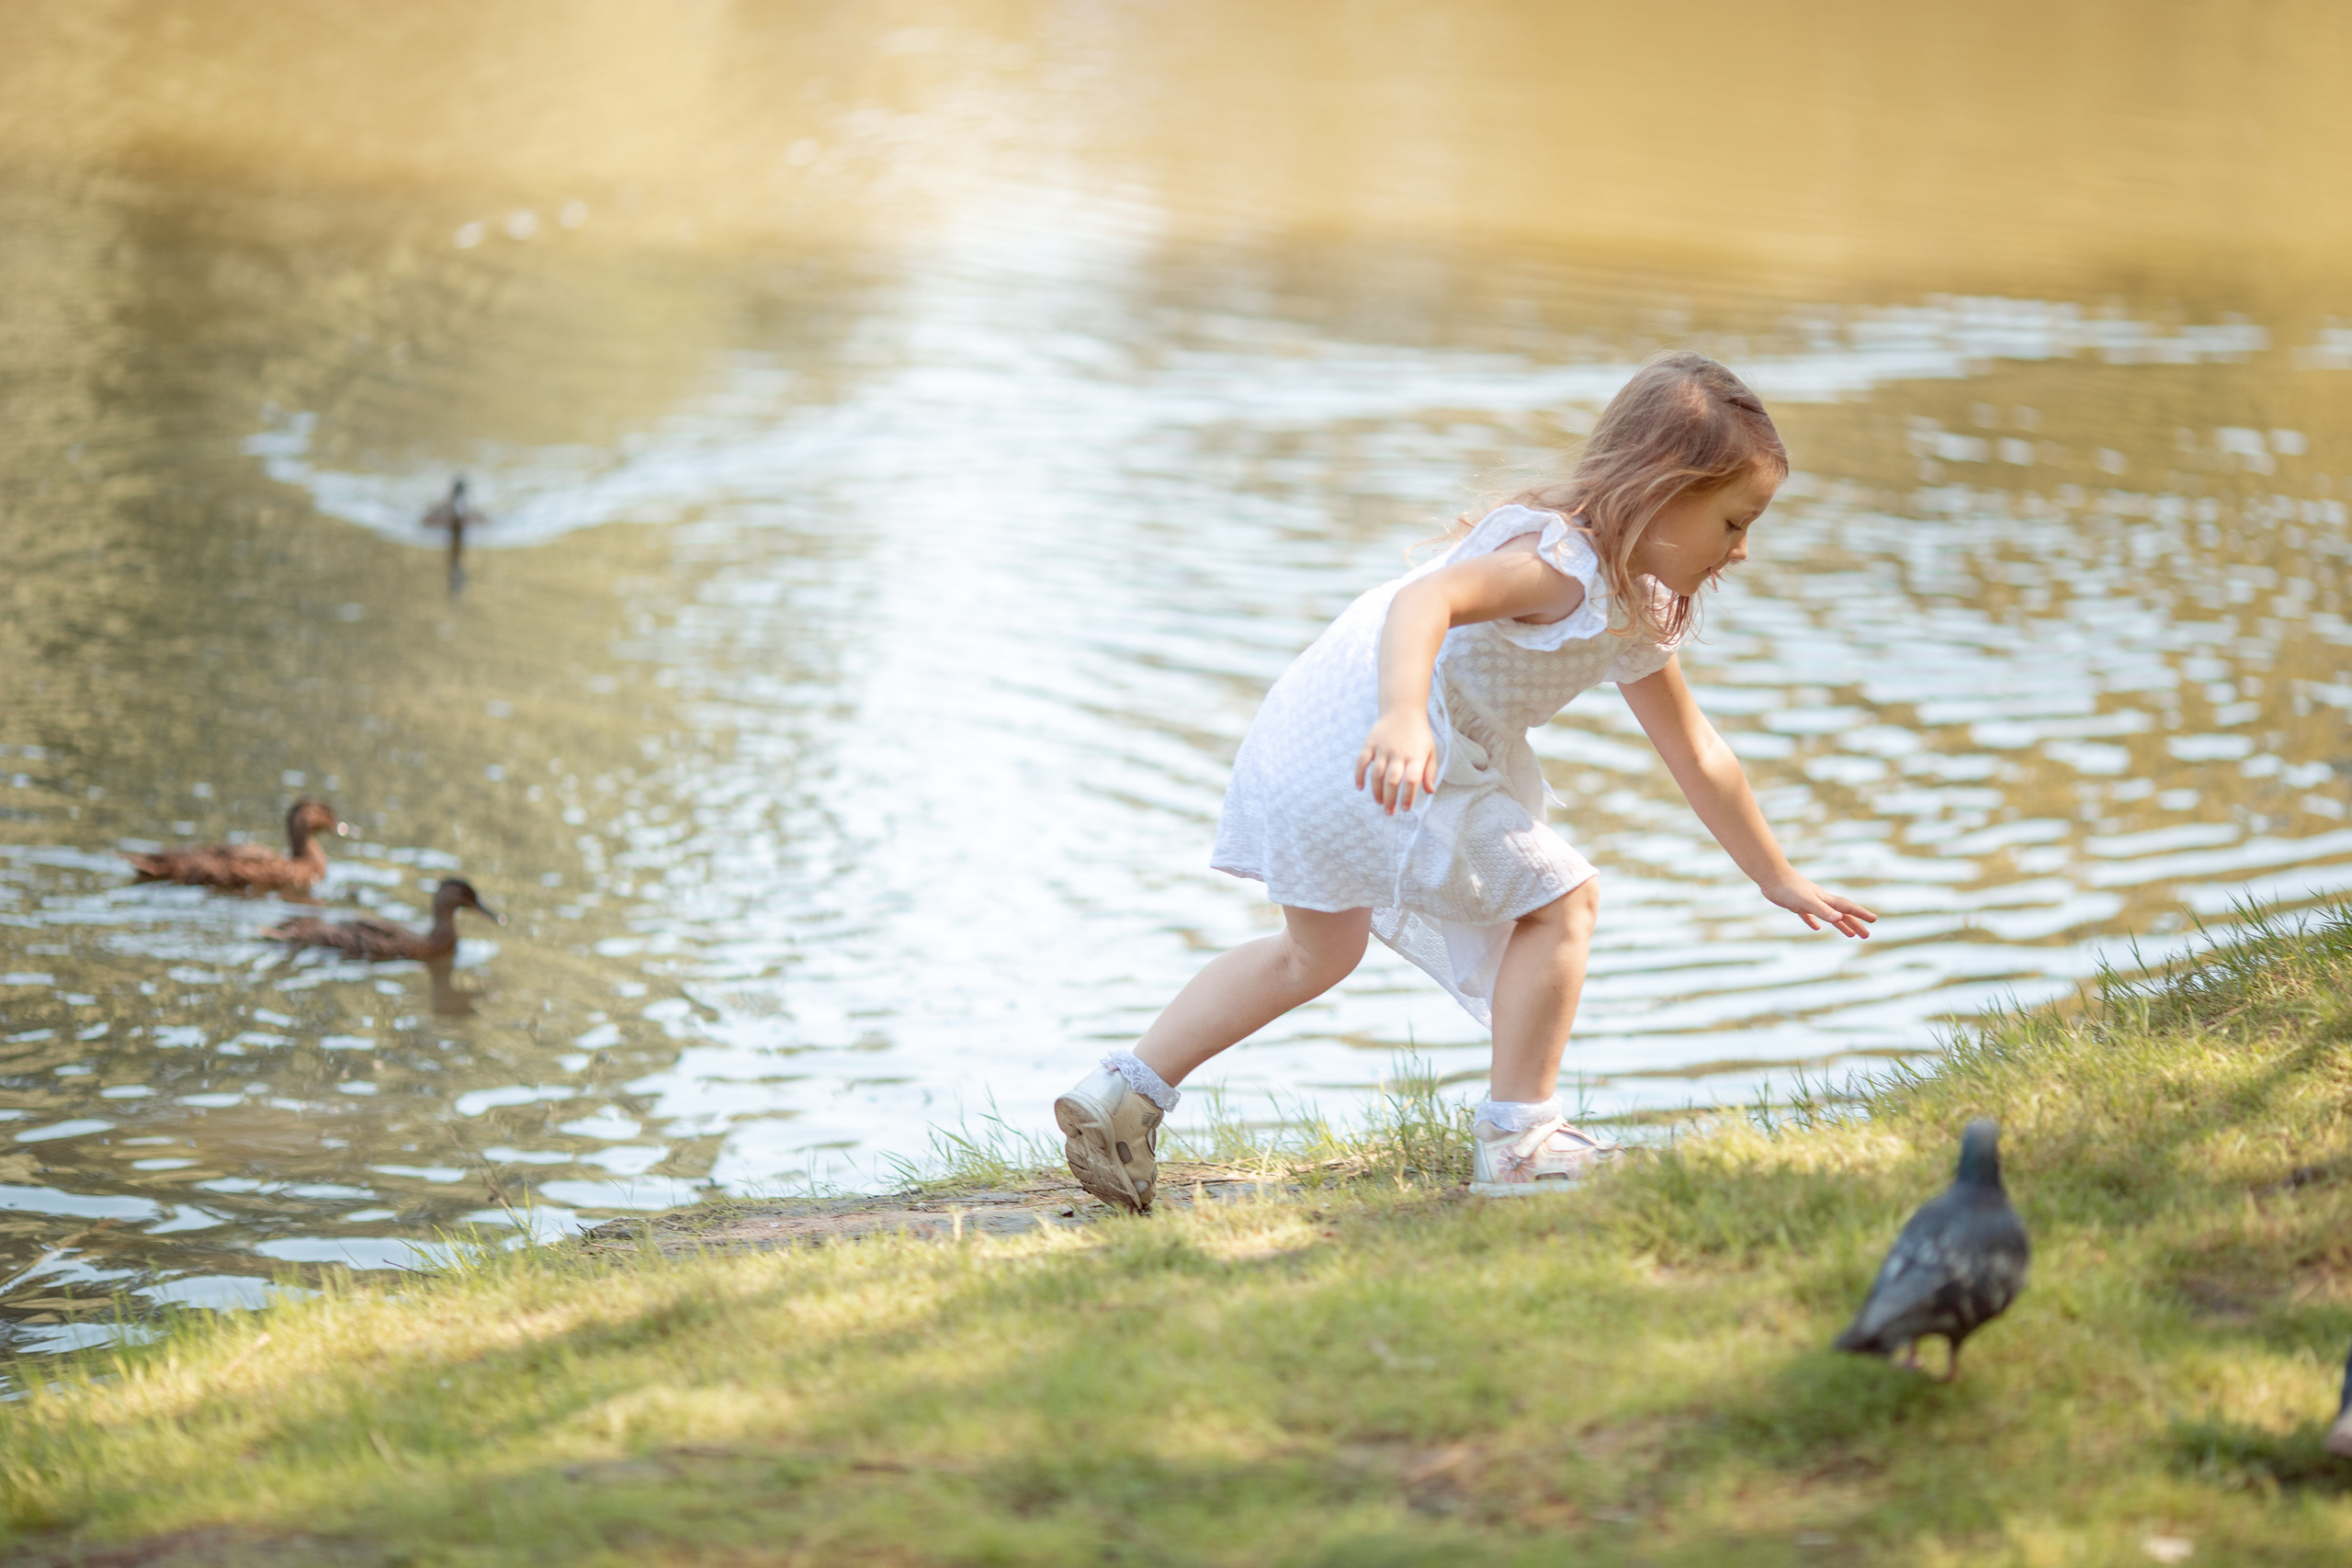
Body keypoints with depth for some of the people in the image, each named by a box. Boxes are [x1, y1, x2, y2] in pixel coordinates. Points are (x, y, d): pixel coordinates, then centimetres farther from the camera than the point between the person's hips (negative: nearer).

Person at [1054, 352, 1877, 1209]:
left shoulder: (1633, 609, 18)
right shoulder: (1562, 562, -15)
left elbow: (1695, 754, 29)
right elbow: (1425, 600, -33)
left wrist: (1779, 879, 35)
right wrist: (1403, 717, -51)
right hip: (1368, 757, -11)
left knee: (1316, 951, 29)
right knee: (1560, 901, -1)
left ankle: (1126, 1090, 27)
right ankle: (1517, 1140, 4)